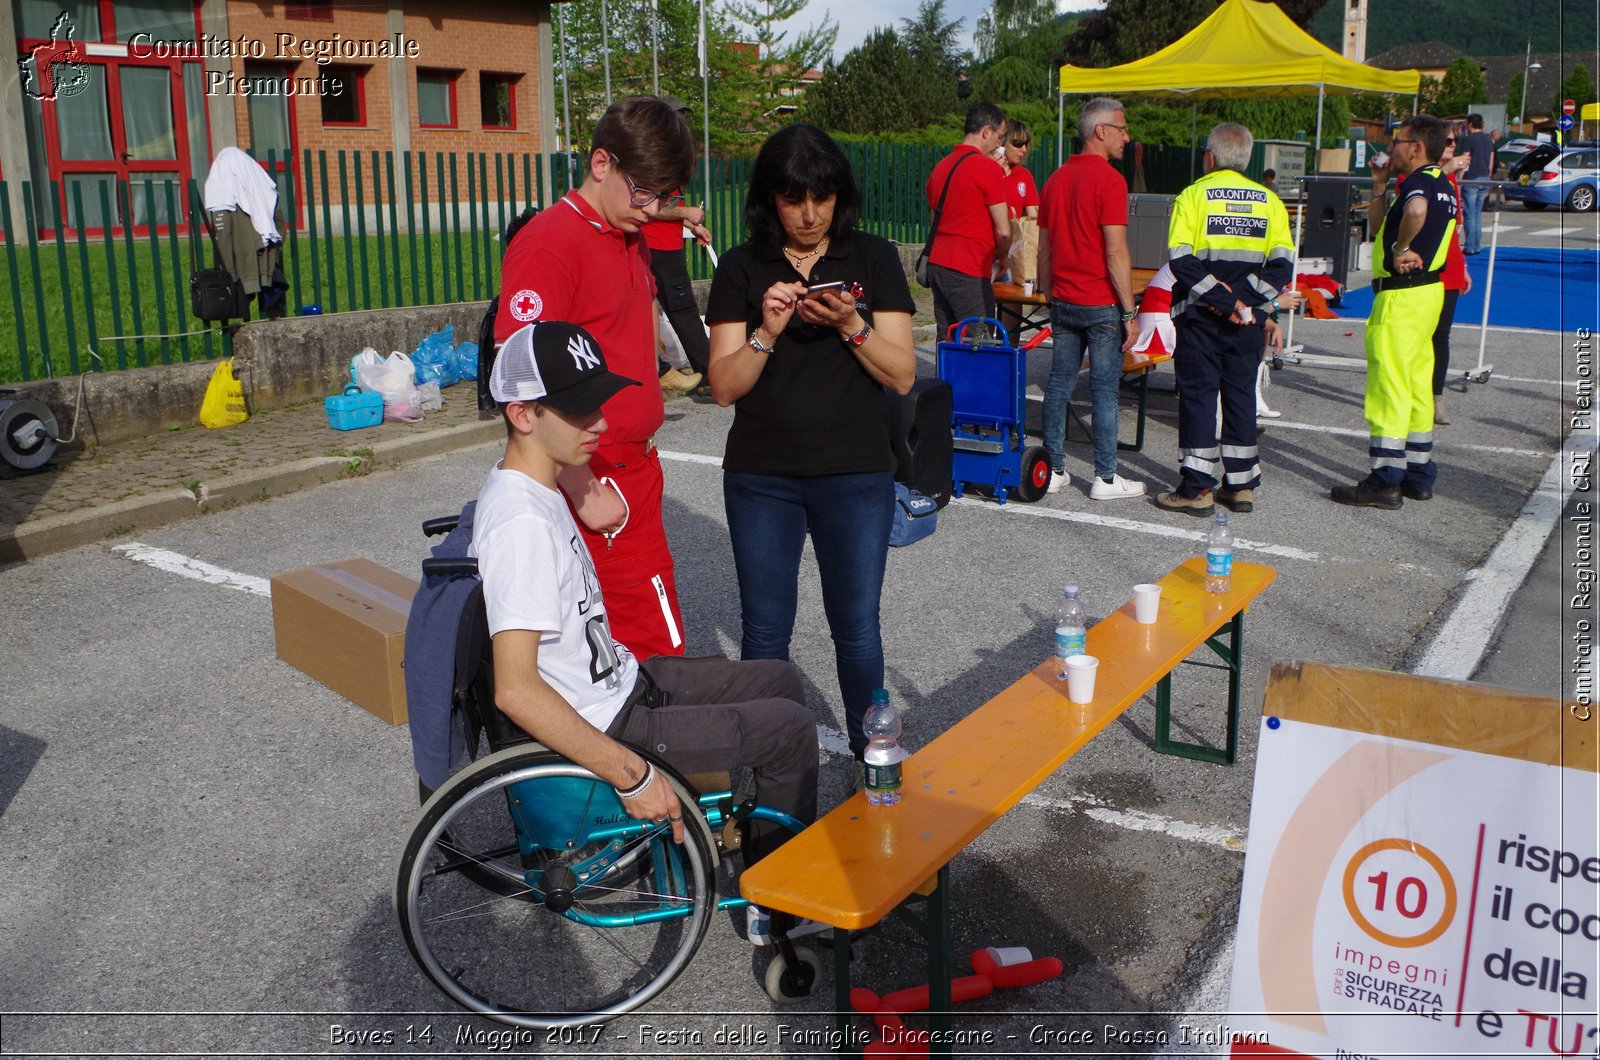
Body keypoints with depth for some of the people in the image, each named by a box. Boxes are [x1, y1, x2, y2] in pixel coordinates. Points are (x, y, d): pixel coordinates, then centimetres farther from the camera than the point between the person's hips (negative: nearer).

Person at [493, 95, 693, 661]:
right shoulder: (549, 243, -16)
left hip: (637, 473, 9)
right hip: (589, 484, -9)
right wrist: (583, 490, -20)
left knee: (657, 646, 15)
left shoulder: (632, 238, 13)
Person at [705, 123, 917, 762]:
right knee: (765, 630, 7)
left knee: (857, 628, 5)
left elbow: (903, 376, -3)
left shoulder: (873, 259, 2)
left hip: (856, 475, 0)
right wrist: (767, 332, -19)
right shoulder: (742, 268, 2)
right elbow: (724, 386, -3)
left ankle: (871, 753, 25)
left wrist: (850, 325, -18)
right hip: (761, 479, 1)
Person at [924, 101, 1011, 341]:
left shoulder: (941, 166, 14)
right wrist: (1002, 257, 9)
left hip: (936, 264, 8)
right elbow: (1003, 231, -10)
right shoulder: (988, 168, -9)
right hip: (969, 272, -8)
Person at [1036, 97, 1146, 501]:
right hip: (1101, 305, -7)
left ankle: (1053, 471, 14)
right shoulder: (1109, 179, -12)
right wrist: (1130, 312, -12)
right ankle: (1105, 478, 6)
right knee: (1105, 389, 0)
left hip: (1063, 302, 7)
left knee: (1059, 384, 10)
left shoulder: (1056, 179, 11)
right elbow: (1116, 252, -17)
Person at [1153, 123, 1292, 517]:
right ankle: (1240, 486, 15)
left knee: (1198, 395, 2)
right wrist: (1242, 302, -7)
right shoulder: (1269, 200, 7)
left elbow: (1181, 259, -14)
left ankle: (1196, 488, 1)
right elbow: (1282, 263, -2)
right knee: (1241, 395, 11)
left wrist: (1222, 300, -13)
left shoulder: (1193, 195, -4)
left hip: (1201, 317, -3)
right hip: (1248, 320, 3)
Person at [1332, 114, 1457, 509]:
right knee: (1418, 387, 14)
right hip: (1428, 292, 10)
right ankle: (1419, 476, 21)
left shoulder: (1419, 181, -14)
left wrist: (1401, 250, -26)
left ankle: (1385, 481, -4)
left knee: (1389, 387, -7)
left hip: (1402, 295, -10)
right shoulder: (1442, 185, 18)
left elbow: (1416, 211, -40)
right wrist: (1380, 185, 14)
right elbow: (1378, 225, 24)